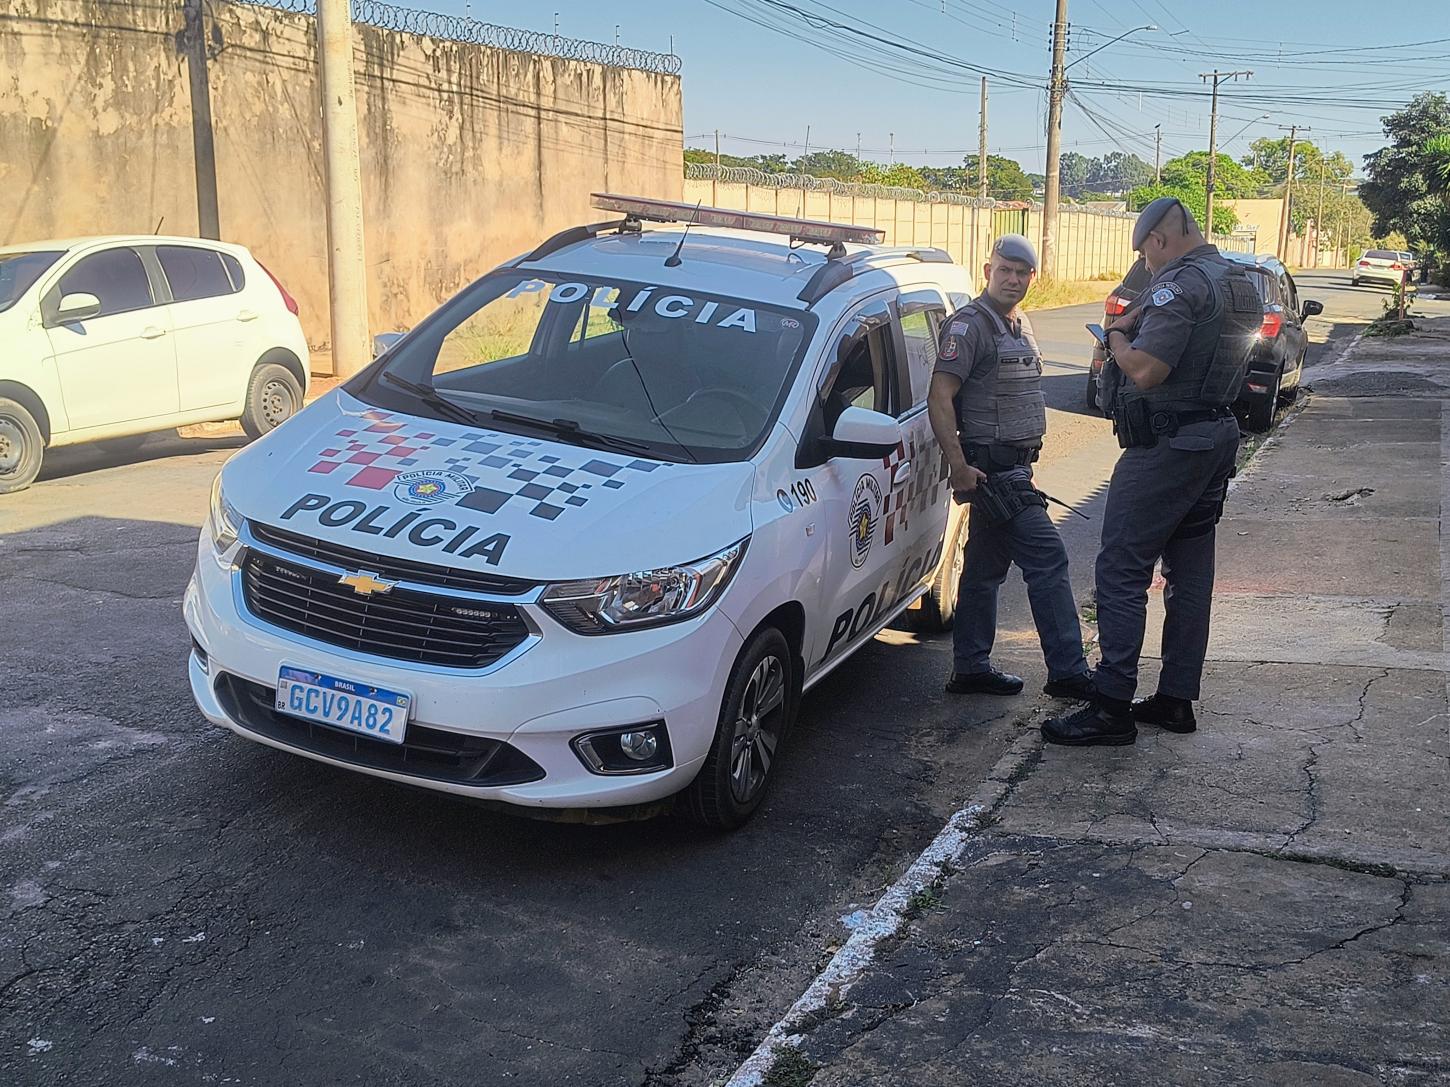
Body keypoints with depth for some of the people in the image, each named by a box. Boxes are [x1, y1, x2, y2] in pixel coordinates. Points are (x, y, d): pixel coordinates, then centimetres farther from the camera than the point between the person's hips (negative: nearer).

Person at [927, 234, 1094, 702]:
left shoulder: (1020, 326, 17)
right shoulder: (969, 325, -12)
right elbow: (940, 396, -19)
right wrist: (959, 465, -23)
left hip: (1013, 465, 10)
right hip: (991, 466, -10)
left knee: (985, 567, 12)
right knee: (1047, 560, -11)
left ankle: (971, 668, 20)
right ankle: (1068, 673, -7)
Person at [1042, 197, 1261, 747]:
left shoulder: (1180, 284, -17)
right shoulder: (1239, 282, 14)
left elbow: (1145, 371, -25)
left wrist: (1118, 336, -6)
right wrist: (1142, 325, 10)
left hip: (1167, 448, -10)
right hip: (1218, 435, 10)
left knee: (1122, 571, -6)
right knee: (1190, 573, 13)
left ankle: (1112, 709, -5)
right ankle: (1176, 699, 21)